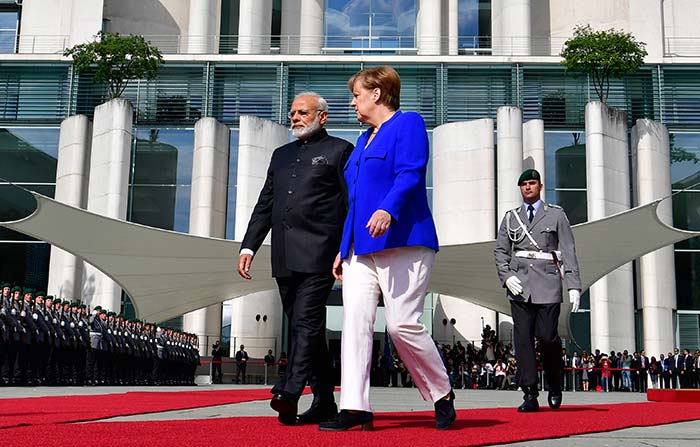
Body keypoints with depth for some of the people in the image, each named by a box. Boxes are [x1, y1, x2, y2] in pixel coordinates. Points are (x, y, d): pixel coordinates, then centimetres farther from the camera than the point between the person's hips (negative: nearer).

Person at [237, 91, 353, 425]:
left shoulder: (339, 150, 6)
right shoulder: (281, 155, 24)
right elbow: (265, 205, 22)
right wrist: (248, 247, 12)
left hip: (318, 253, -6)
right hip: (285, 258, 7)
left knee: (306, 322, -16)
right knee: (305, 328, 8)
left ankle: (289, 393, -24)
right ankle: (324, 402, 14)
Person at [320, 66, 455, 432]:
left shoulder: (407, 123, 2)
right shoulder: (364, 140, 26)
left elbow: (410, 174, -15)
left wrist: (388, 210, -32)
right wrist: (344, 249, 22)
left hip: (403, 242, -8)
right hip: (362, 248, 8)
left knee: (402, 325, -11)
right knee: (355, 322, -4)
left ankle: (442, 394, 11)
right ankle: (355, 408, -4)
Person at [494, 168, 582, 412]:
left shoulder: (556, 215, 9)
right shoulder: (510, 217, 16)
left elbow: (568, 252, 4)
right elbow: (500, 251, 14)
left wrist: (574, 286, -4)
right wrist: (506, 276, -3)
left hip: (547, 284, -2)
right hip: (519, 285, 2)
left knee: (547, 336, -8)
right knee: (523, 338, -3)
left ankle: (555, 386, 18)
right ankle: (530, 396, 1)